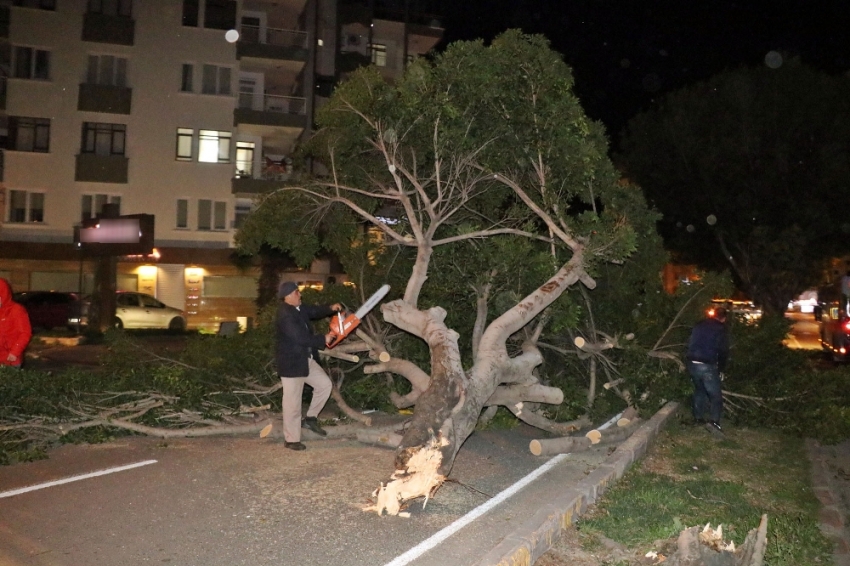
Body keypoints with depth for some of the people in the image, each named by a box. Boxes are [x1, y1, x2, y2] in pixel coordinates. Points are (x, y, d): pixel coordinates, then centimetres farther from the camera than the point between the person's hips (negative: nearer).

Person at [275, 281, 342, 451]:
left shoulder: (298, 308, 5)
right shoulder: (285, 316, -24)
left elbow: (313, 311, 15)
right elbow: (301, 338, -27)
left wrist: (330, 308, -5)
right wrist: (323, 339, -14)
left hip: (306, 360, 9)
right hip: (291, 363, -9)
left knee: (325, 384, 9)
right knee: (293, 403, 1)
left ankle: (311, 418, 21)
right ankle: (291, 440, 13)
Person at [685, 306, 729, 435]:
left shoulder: (699, 325, 12)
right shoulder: (720, 329, -4)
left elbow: (690, 343, 20)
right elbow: (723, 352, -3)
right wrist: (720, 368, 9)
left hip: (692, 363, 6)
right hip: (707, 366, -6)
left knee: (699, 390, 23)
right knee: (716, 395, -1)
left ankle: (698, 417, 28)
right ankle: (714, 421, -17)